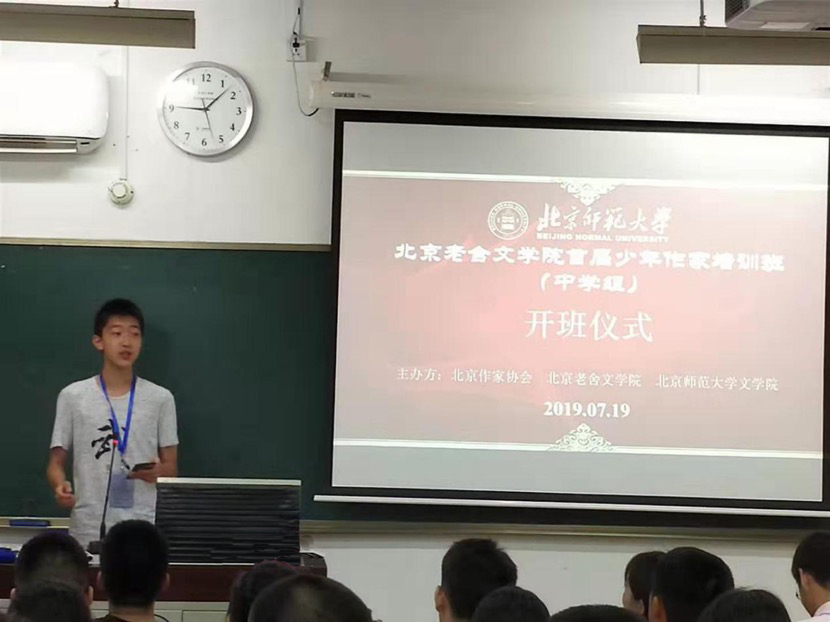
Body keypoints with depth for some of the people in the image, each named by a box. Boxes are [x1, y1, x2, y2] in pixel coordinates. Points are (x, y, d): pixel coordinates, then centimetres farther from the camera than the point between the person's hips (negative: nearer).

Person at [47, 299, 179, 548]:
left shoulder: (160, 399, 6)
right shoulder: (72, 396, 5)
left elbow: (171, 469, 9)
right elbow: (57, 461, 8)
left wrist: (158, 472, -14)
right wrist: (60, 486, -14)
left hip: (145, 530, 0)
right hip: (88, 531, 0)